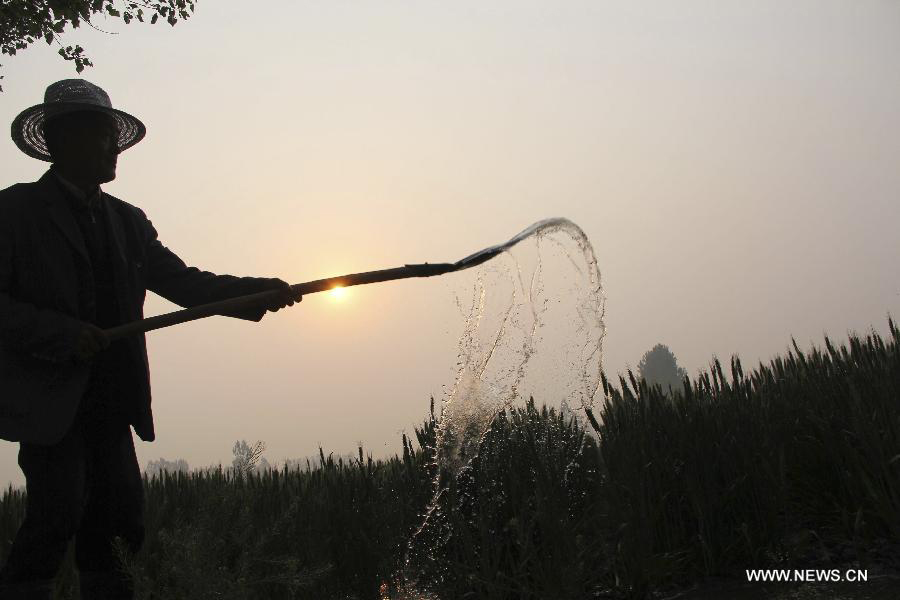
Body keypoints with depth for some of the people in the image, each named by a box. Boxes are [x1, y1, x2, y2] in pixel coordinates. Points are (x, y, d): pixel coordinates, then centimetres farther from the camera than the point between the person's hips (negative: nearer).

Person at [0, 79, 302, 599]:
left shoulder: (127, 221, 15)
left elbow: (182, 281, 8)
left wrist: (258, 291, -5)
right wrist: (61, 334, -20)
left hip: (110, 399, 6)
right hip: (47, 396, -5)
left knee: (116, 516, 5)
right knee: (60, 508, -13)